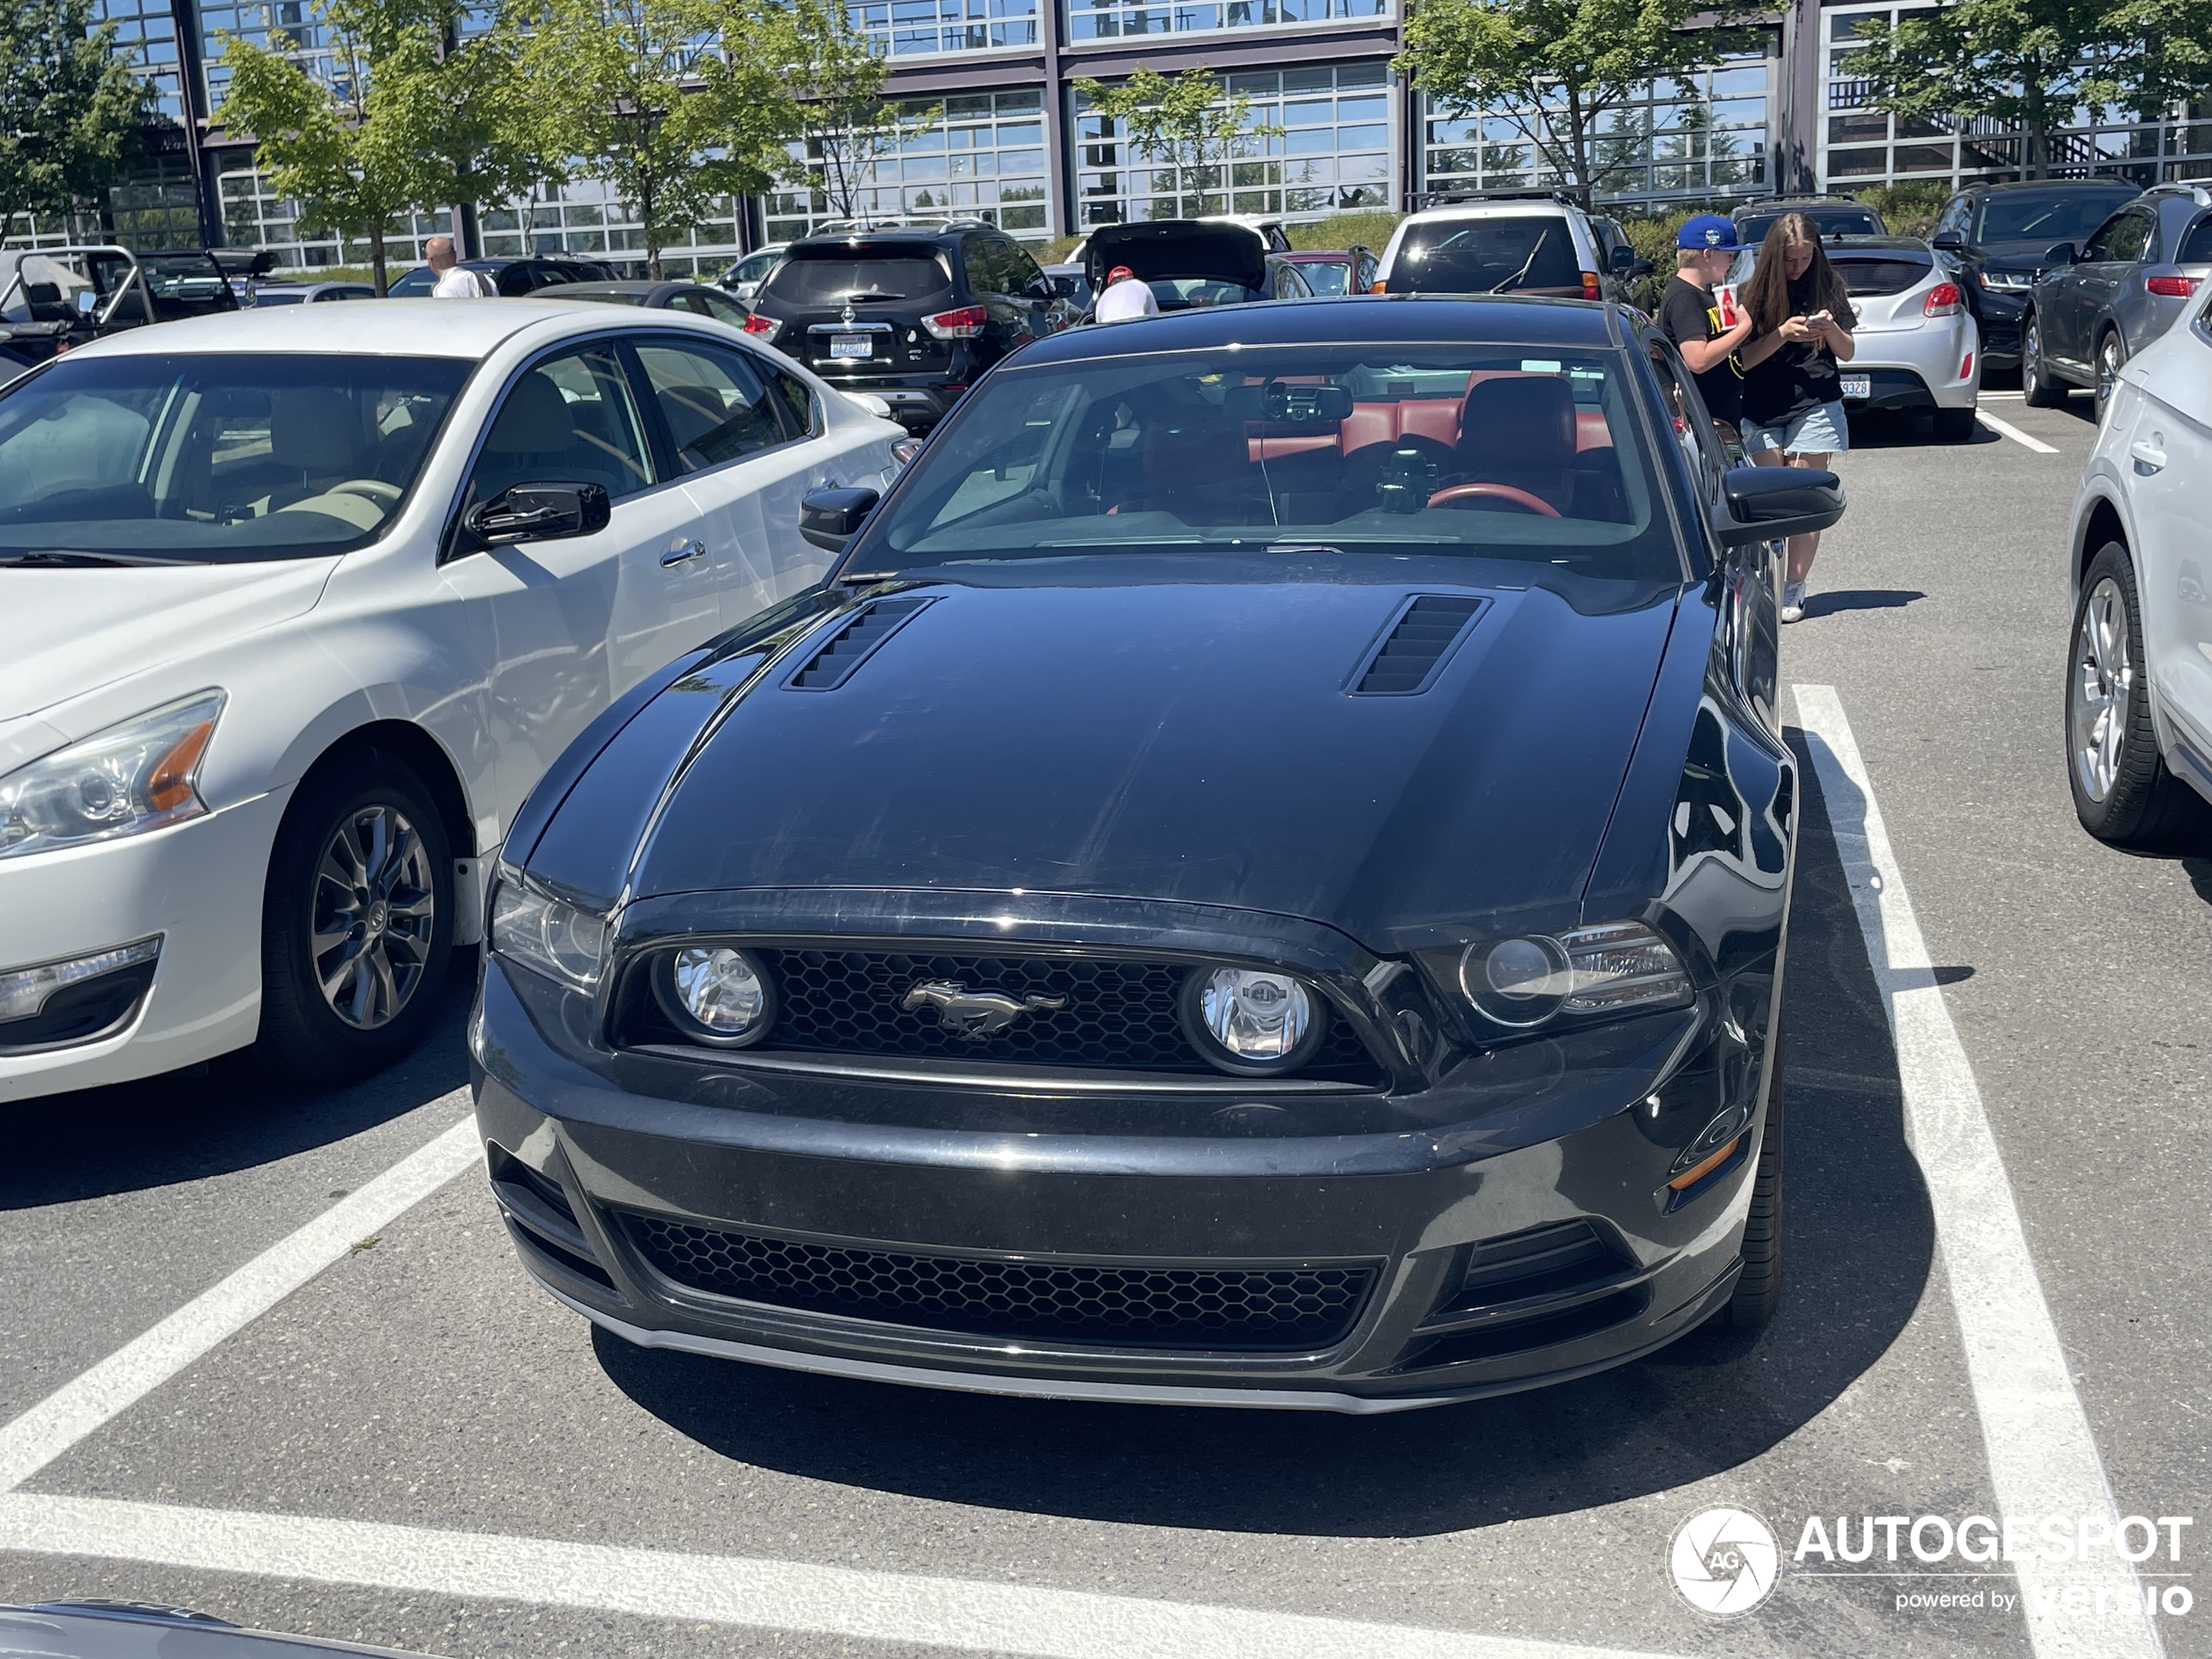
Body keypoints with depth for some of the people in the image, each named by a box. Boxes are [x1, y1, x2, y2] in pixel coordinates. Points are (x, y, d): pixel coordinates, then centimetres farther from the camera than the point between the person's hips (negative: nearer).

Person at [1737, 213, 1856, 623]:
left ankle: (1794, 589, 4)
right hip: (1763, 412, 0)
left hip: (1815, 408, 0)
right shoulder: (1753, 293, 1)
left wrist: (1831, 329, -13)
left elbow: (1847, 353, 8)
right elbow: (1744, 359, -4)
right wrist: (1783, 333, -18)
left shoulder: (1827, 286, 4)